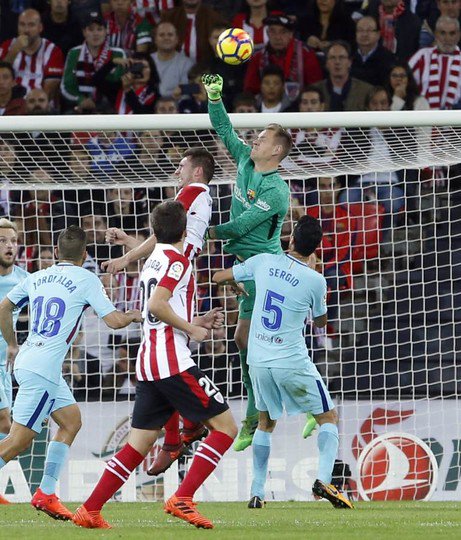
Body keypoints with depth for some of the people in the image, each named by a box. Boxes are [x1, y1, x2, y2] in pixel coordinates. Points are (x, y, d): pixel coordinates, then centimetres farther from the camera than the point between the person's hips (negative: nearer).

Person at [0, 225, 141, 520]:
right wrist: (134, 315, 14)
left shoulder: (37, 278, 13)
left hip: (26, 360, 8)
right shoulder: (86, 279, -5)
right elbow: (114, 320, -7)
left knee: (71, 421, 16)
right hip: (43, 369, -8)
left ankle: (46, 493, 13)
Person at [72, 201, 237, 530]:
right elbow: (157, 305, -21)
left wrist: (196, 322, 22)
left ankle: (91, 510, 4)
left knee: (138, 444, 10)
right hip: (173, 363, -9)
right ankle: (182, 500, -13)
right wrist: (191, 329, -11)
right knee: (225, 427, -4)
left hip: (148, 364, 9)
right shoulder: (178, 260, -7)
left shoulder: (153, 261, 19)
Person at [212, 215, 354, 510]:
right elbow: (321, 321, 9)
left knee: (266, 422, 22)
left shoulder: (263, 262, -2)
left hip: (259, 361, 4)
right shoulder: (315, 280, -11)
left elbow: (218, 277, 12)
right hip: (293, 363, -4)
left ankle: (257, 493, 15)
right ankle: (324, 479, -11)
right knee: (329, 417, 10)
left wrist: (236, 283, 35)